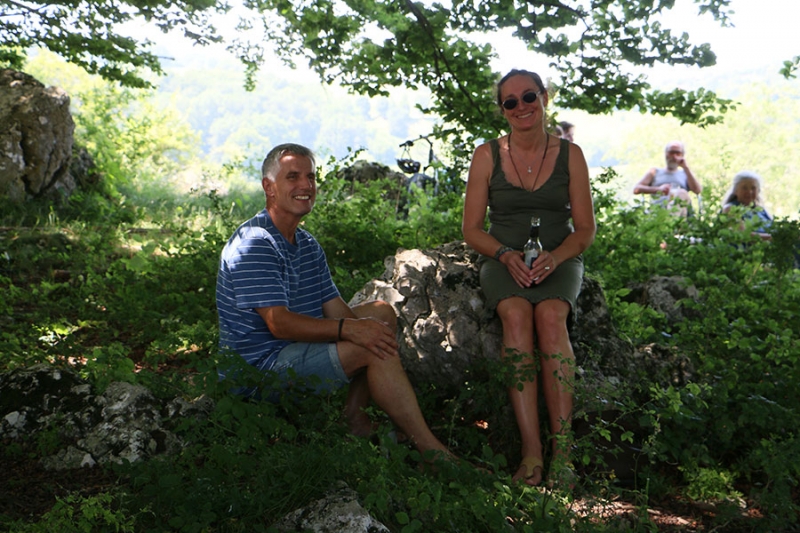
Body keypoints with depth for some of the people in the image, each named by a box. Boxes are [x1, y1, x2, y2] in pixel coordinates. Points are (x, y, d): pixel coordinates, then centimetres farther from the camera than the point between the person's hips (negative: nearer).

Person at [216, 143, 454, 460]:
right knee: (371, 348, -23)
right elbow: (279, 324, -25)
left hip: (300, 348, 10)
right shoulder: (252, 246, -15)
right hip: (261, 367, -10)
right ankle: (432, 452, -18)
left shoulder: (308, 245, 15)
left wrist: (367, 327, -13)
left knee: (382, 313, 9)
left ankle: (354, 412, 0)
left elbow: (337, 312, 8)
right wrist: (349, 329, -33)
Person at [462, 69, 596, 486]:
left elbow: (585, 230, 5)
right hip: (502, 261, 0)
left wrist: (554, 257, -15)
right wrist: (506, 255, -14)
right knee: (516, 315, -33)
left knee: (550, 316, -33)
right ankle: (531, 452, -36)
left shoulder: (569, 154, 6)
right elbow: (472, 229, 5)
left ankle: (562, 450, -33)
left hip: (559, 260, 0)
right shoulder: (487, 155, 6)